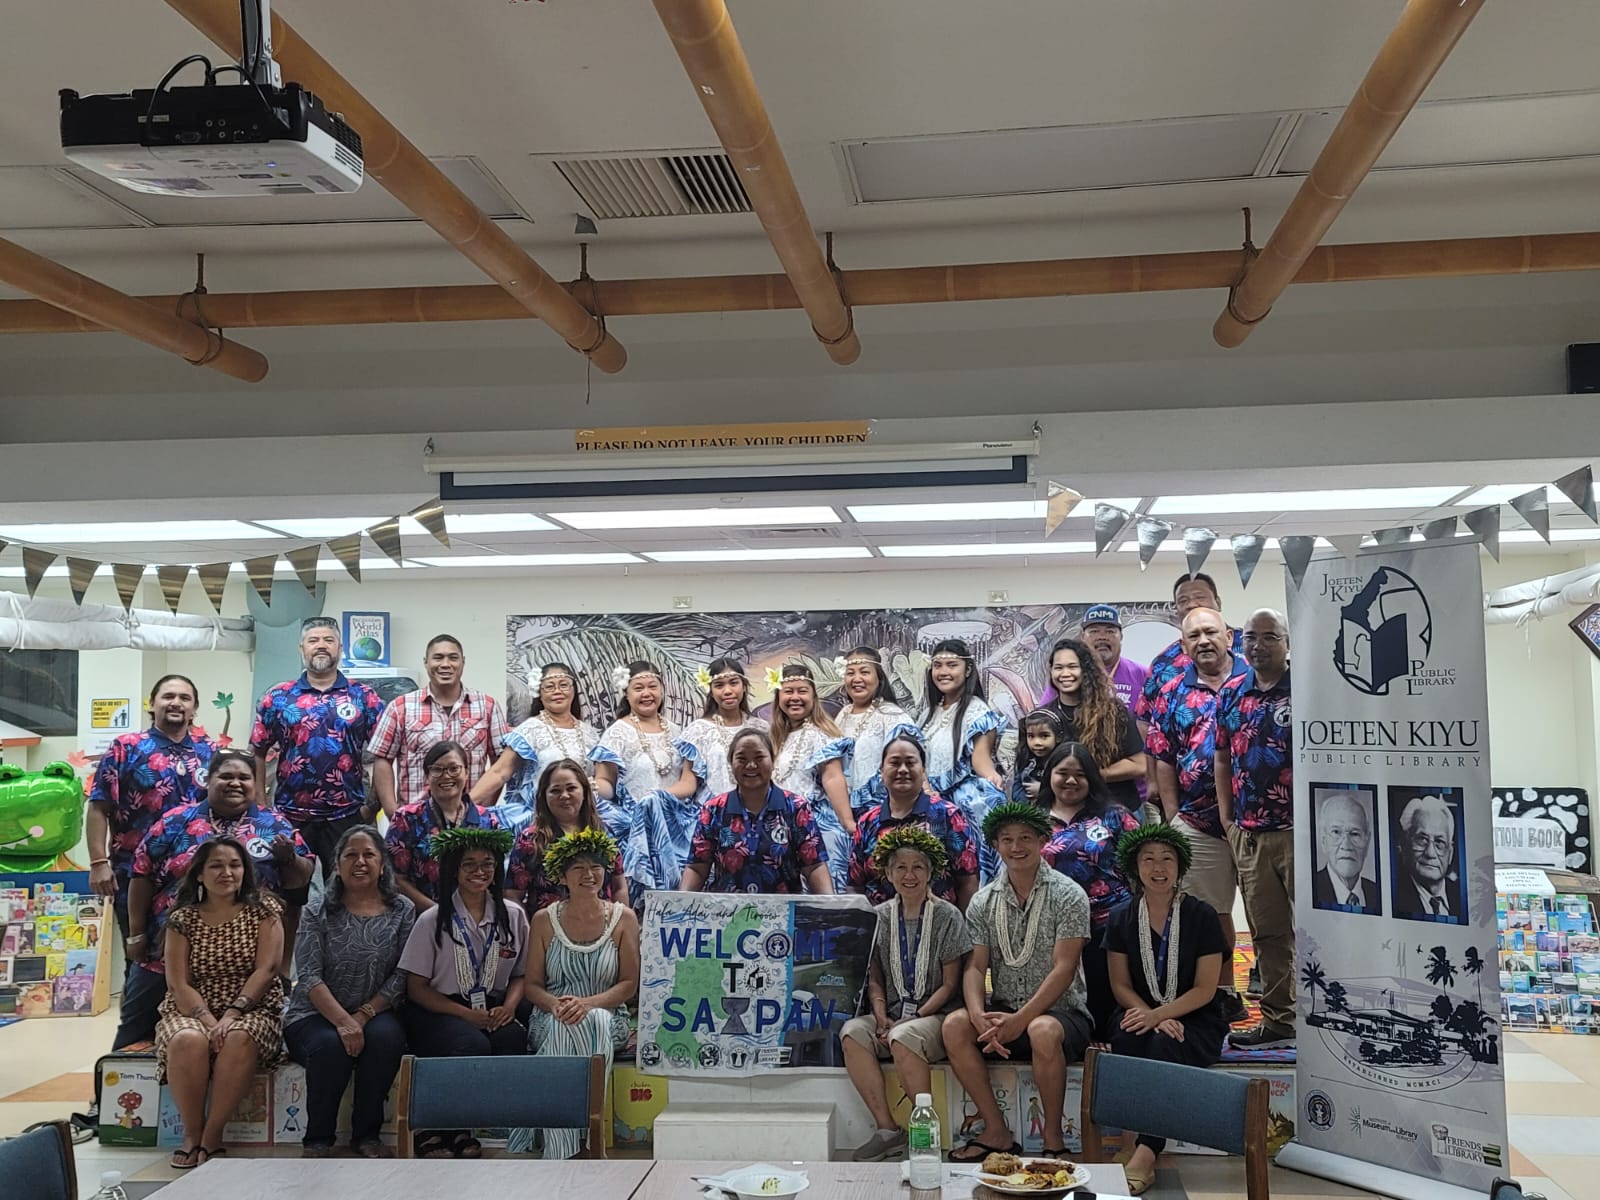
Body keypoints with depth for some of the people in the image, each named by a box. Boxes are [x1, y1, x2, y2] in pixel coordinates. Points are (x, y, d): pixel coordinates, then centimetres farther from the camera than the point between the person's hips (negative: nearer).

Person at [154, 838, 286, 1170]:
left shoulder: (262, 910, 4)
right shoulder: (183, 919, 5)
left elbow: (266, 969, -7)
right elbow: (178, 984, -3)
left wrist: (232, 1015, -19)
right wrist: (209, 1022, -19)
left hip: (252, 1012, -1)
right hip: (193, 1011, 1)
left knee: (240, 1039, -36)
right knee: (187, 1041, -34)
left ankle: (212, 1136, -22)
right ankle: (192, 1134, -16)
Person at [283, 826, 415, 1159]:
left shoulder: (402, 911, 5)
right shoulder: (319, 912, 2)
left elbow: (402, 977, -2)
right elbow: (309, 977, -9)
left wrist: (364, 1015, -16)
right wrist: (342, 1021, -24)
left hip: (375, 1014, 1)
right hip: (315, 1015, -1)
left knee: (386, 1038, -32)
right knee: (330, 1045, -33)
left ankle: (367, 1134, -12)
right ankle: (317, 1140, -11)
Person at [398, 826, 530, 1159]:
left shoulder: (513, 916, 8)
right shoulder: (432, 921, -1)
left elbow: (521, 974, 15)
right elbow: (416, 988, -2)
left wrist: (508, 1006, -8)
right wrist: (466, 1014, -15)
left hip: (493, 1012, 3)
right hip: (439, 1011, -3)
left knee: (513, 1041, -30)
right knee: (474, 1046, -34)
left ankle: (457, 1130, -15)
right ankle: (432, 1131, -12)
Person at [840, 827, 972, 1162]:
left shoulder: (947, 916, -1)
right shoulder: (880, 916, 10)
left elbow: (950, 984, -2)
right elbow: (874, 977, 11)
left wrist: (914, 1018, -13)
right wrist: (882, 1017, -8)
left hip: (936, 1015, -4)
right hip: (892, 1014, 4)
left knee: (903, 1037, -36)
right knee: (852, 1033, -27)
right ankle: (887, 1130, -21)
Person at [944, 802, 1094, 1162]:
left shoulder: (1068, 896, -4)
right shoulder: (983, 902, 8)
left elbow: (1064, 969, -12)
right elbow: (975, 967, 2)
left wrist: (1021, 1019, -23)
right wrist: (979, 1015, -20)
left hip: (1060, 1012, -4)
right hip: (1003, 1012, 4)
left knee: (1043, 1032, -37)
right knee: (954, 1025, -24)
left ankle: (1054, 1138, -16)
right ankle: (997, 1133, -14)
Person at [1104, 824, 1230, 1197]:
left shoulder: (1202, 916, -3)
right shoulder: (1122, 919, 5)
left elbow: (1205, 989, -6)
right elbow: (1121, 985, 5)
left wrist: (1160, 1015, -21)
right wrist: (1151, 1017, -15)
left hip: (1196, 1020, -2)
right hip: (1144, 1015, 2)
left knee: (1165, 1046, -35)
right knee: (1126, 1042, -32)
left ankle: (1145, 1153, -36)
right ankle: (1145, 1151, -32)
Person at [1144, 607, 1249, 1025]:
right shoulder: (1172, 693, 7)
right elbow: (1163, 761, 8)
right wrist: (1172, 818, 4)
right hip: (1198, 824, 2)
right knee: (1211, 912, 9)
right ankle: (1224, 991, 21)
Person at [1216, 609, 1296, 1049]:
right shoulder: (1230, 694, 11)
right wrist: (1226, 817, 11)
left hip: (1300, 830, -5)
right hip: (1249, 833, 5)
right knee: (1266, 932, 11)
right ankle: (1278, 1020, 21)